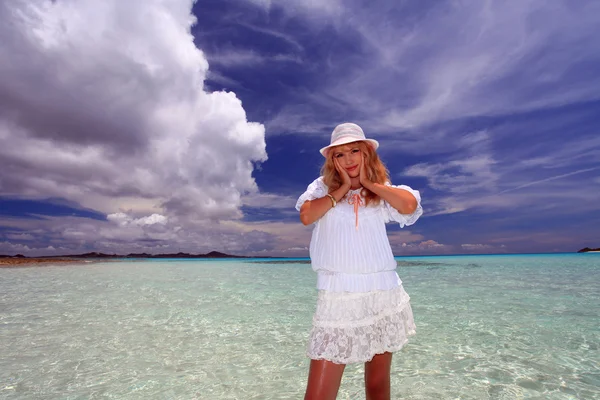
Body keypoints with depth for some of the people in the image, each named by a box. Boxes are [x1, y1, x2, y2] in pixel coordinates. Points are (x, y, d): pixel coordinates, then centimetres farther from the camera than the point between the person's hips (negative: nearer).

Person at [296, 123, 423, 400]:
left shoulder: (382, 192, 8)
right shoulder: (322, 187, 5)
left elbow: (410, 205, -12)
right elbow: (306, 216, -14)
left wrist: (368, 182, -2)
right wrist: (344, 187, -4)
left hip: (383, 295, 3)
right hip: (338, 296, -2)